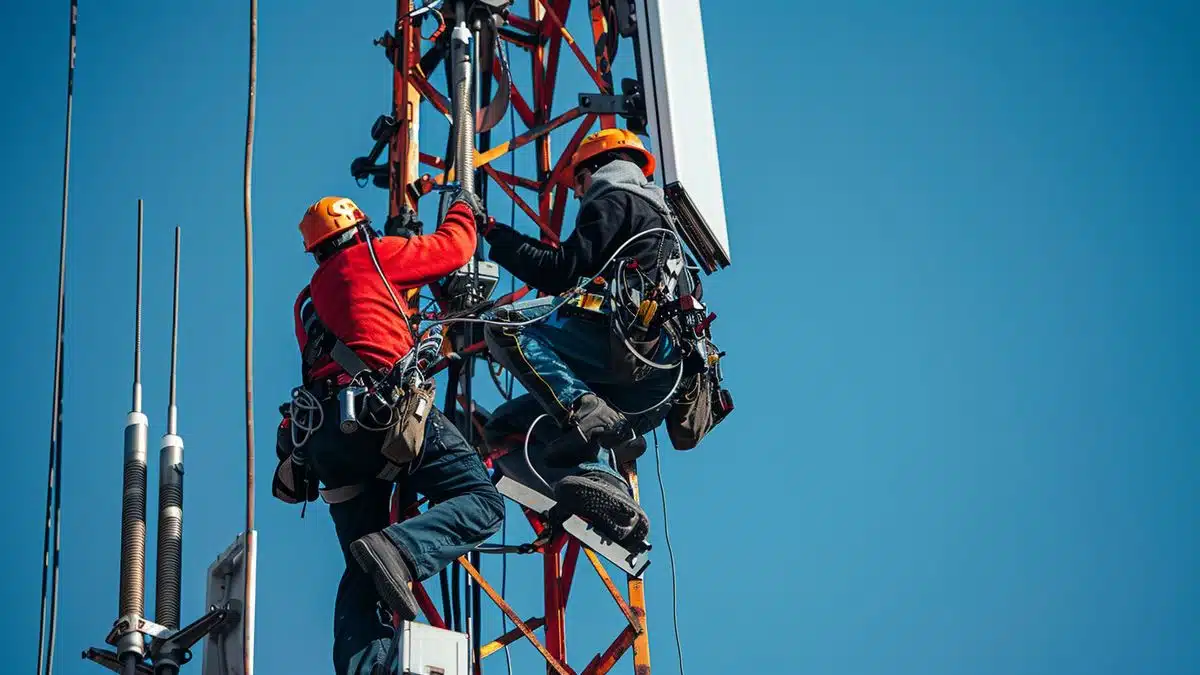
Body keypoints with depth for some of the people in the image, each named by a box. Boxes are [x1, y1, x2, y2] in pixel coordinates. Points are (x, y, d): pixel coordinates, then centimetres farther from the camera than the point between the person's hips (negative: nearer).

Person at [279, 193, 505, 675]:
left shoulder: (308, 301, 31)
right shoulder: (369, 256, 12)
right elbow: (454, 248, 19)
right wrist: (464, 209, 39)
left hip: (323, 432, 7)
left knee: (362, 574, 7)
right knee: (481, 501, -8)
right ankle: (401, 549, -34)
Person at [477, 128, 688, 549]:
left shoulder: (613, 200, 4)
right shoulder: (656, 211, 33)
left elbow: (562, 272, -7)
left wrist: (498, 236, 1)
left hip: (635, 338, -9)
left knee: (505, 325, -12)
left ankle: (586, 415, -26)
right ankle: (611, 497, -5)